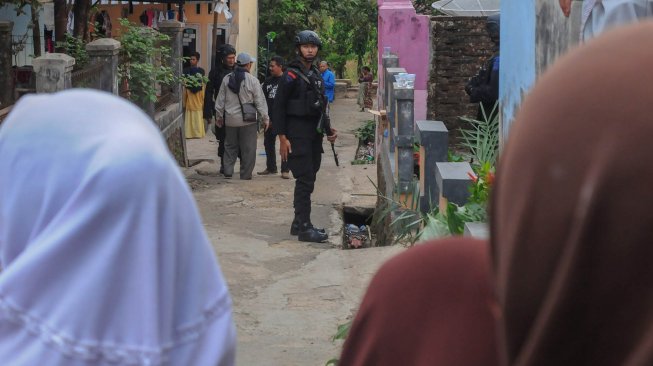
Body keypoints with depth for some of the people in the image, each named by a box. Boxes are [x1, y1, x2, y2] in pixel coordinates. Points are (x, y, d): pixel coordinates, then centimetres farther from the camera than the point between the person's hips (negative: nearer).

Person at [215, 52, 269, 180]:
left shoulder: (227, 79, 2)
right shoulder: (252, 80, -10)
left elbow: (221, 99, 8)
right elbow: (260, 101, -7)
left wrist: (219, 116, 19)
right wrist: (265, 118, 1)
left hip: (230, 119, 4)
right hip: (248, 120, -4)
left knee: (230, 146, 15)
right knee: (248, 148, 4)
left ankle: (228, 171, 11)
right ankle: (246, 174, 6)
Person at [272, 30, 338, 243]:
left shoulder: (316, 76, 15)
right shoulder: (291, 76, -9)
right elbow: (278, 108, -12)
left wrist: (328, 130, 14)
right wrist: (282, 138, -17)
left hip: (314, 135, 8)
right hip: (297, 135, -8)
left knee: (308, 179, 12)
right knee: (305, 181, -11)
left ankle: (299, 223, 20)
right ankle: (304, 228, -10)